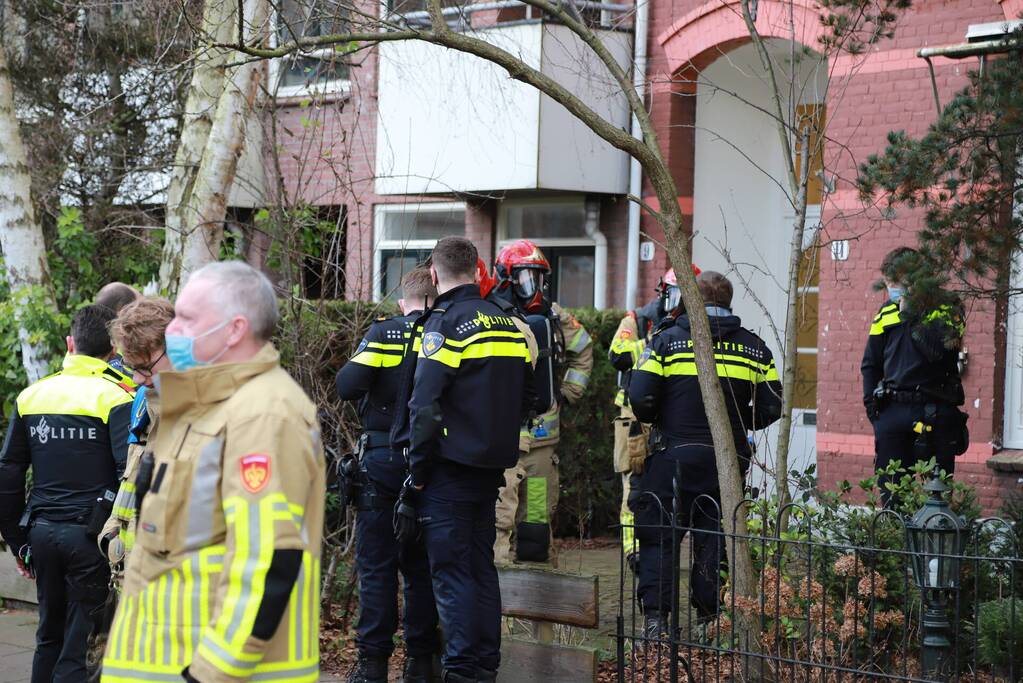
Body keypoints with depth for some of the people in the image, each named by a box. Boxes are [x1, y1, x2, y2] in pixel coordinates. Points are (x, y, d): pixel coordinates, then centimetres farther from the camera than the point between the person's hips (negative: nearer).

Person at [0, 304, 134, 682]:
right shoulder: (115, 397, -8)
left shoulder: (31, 396, 8)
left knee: (49, 637, 18)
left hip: (43, 533, 5)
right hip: (90, 537, -5)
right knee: (80, 648, -1)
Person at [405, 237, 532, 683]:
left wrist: (418, 473, -10)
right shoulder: (510, 326, 12)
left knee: (451, 571, -4)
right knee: (482, 566, 14)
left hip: (451, 467, -7)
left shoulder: (445, 324, -12)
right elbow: (525, 401, 18)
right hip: (492, 469, 7)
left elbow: (424, 407, -16)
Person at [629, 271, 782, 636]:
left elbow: (641, 397, -9)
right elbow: (770, 408, 5)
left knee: (657, 533, 6)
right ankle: (708, 615, 13)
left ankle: (655, 615, -1)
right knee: (714, 536, 12)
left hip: (674, 452, -2)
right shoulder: (754, 347, 6)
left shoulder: (667, 339, -3)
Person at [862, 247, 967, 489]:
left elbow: (938, 351, -20)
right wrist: (871, 404, 6)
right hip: (892, 411, 4)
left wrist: (910, 316, -14)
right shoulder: (886, 312, 12)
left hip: (935, 412, -4)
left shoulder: (945, 308, -2)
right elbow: (870, 364, 18)